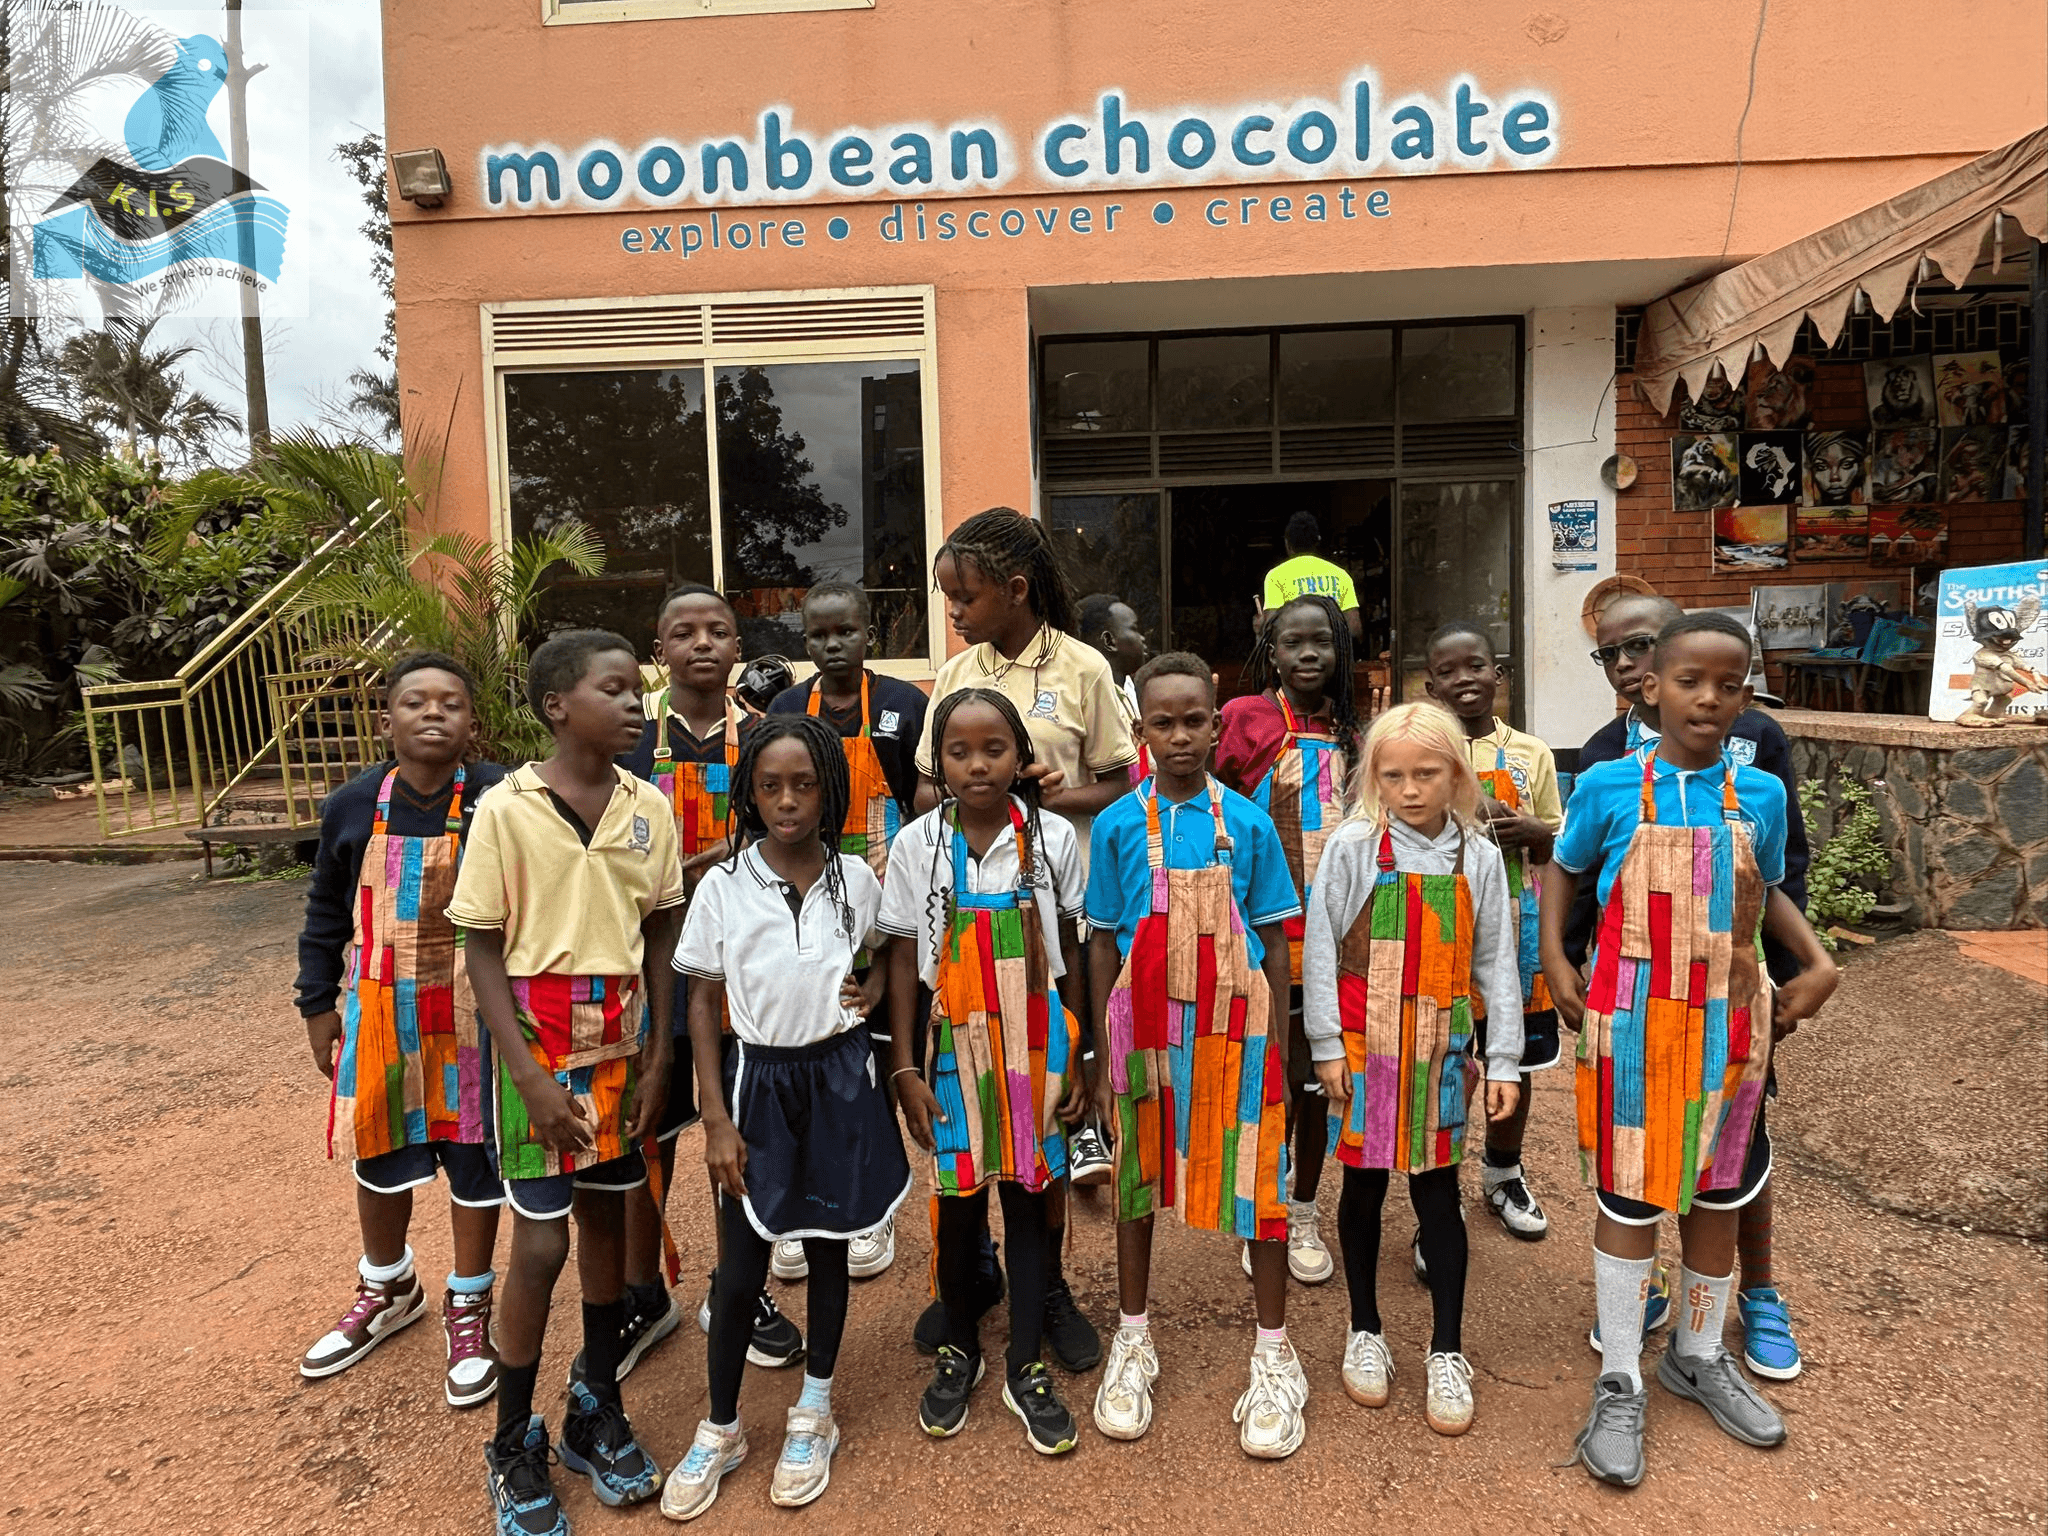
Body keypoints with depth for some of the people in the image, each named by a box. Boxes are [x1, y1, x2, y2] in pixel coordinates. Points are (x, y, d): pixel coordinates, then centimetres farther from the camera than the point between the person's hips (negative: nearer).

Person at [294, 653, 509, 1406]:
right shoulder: (353, 807, -4)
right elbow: (325, 913, 8)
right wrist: (318, 1004, 9)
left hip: (472, 1011, -3)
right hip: (381, 1011, 4)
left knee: (474, 1156, 10)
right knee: (380, 1152, 19)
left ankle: (468, 1308, 32)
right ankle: (387, 1291, 45)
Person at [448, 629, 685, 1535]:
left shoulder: (648, 809, -2)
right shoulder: (505, 809, -12)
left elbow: (661, 938, 5)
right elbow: (483, 950, -8)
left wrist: (657, 1054, 0)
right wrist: (530, 1076, -13)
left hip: (624, 1045, 4)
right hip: (541, 1050, -3)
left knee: (607, 1220, 15)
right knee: (540, 1243, 2)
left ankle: (598, 1409, 34)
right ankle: (515, 1446, 24)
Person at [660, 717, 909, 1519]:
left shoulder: (855, 877, -5)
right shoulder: (722, 887, -9)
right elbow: (701, 1005, -3)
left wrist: (870, 990, -11)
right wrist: (716, 1120, -7)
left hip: (839, 1077, 1)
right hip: (758, 1079, -1)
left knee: (828, 1245, 14)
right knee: (741, 1266, 6)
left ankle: (813, 1415, 34)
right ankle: (720, 1430, 29)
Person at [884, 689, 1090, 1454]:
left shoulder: (1052, 838, -5)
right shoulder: (919, 845, -5)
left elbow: (1069, 953, 1)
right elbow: (903, 960, -1)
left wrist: (1077, 1058, 1)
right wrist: (905, 1068, -4)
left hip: (1033, 1049, 0)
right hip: (956, 1048, 0)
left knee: (1027, 1202, 9)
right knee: (960, 1202, 12)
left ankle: (1025, 1368, 26)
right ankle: (959, 1350, 34)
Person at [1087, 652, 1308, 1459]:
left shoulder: (1248, 824, -2)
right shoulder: (1118, 825, -2)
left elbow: (1274, 944, 2)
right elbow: (1103, 944, 2)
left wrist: (1277, 1057, -1)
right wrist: (1104, 1061, 1)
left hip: (1236, 1028, 0)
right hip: (1146, 1025, 1)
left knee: (1256, 1179, 5)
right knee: (1136, 1178, 13)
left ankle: (1273, 1354, 24)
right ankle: (1133, 1340, 33)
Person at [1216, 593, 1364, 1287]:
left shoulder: (1349, 732, 9)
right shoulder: (1246, 717, -7)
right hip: (1268, 929, -5)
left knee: (1319, 1076, 13)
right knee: (1273, 1078, 3)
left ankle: (1304, 1216, 30)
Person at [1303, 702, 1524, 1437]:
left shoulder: (1478, 857, -1)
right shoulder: (1354, 846, -7)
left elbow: (1495, 962, 3)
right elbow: (1321, 947, -5)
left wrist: (1503, 1060, 1)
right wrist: (1326, 1045, -7)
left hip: (1440, 1045, 1)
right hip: (1366, 1043, -1)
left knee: (1437, 1192, 7)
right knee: (1363, 1185, 12)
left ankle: (1446, 1351, 22)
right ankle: (1365, 1332, 29)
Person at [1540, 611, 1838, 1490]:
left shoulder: (1760, 794, -1)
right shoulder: (1608, 786, -8)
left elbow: (1767, 889, 14)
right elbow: (1564, 870, 6)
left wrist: (1818, 963, 2)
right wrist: (1553, 961, -3)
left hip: (1728, 1023, 3)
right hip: (1631, 1022, -3)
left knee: (1718, 1193, 15)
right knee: (1628, 1197, 5)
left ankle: (1699, 1357, 37)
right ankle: (1618, 1384, 21)